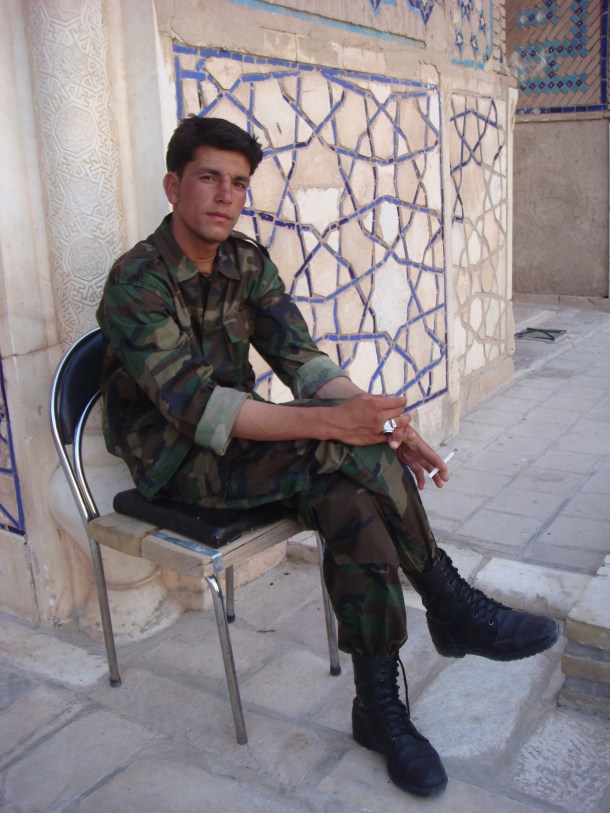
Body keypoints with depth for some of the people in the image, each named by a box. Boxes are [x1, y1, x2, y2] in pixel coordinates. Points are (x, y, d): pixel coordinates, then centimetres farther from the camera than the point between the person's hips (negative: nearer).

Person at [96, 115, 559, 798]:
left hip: (242, 437, 6)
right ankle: (448, 604, -13)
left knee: (354, 503, -26)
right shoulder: (136, 282, -17)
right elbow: (194, 404, -29)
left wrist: (379, 419, -22)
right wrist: (330, 421, -38)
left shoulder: (248, 263, 4)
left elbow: (299, 358, -3)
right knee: (350, 452, -30)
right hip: (177, 461, -6)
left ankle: (379, 705, -14)